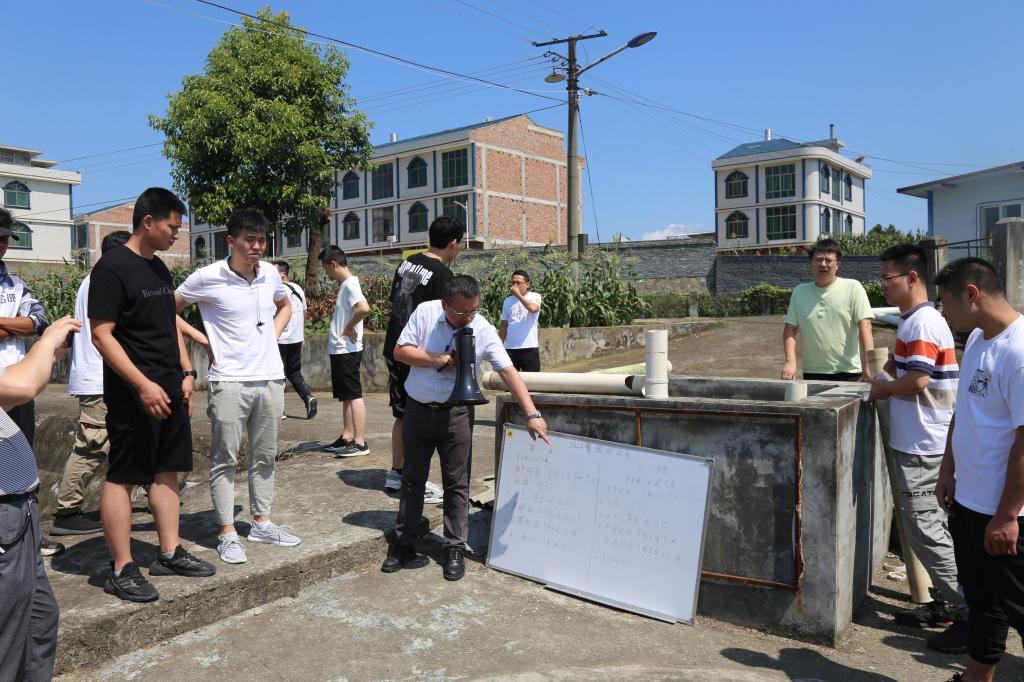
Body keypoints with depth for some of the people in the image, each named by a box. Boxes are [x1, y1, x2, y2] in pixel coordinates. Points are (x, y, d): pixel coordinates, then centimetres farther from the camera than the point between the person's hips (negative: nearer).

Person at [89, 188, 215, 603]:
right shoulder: (112, 268, -12)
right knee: (122, 477, 0)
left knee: (166, 471, 12)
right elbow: (101, 335, -17)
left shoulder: (159, 268, 14)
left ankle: (169, 554, 23)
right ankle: (121, 570, 8)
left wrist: (185, 372, 13)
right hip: (134, 394, -8)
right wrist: (143, 385, -22)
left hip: (169, 390, 9)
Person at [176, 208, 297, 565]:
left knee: (265, 456, 14)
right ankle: (227, 533, 12)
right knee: (225, 459, 2)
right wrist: (205, 342, -4)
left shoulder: (270, 273, 4)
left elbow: (284, 305, 25)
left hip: (270, 378, 5)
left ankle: (262, 523, 27)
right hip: (229, 382, -5)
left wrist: (273, 335, 9)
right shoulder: (207, 277, -9)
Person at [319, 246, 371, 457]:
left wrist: (349, 328, -19)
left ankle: (360, 442, -3)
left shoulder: (350, 284, -15)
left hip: (347, 350, -10)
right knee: (346, 396, 14)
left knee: (353, 395, -6)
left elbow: (364, 308, -32)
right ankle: (347, 438, 21)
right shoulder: (344, 284, 14)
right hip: (340, 350, 10)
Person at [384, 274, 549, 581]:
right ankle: (404, 544, 25)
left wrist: (532, 414, -21)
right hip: (418, 409, 1)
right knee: (412, 478, 12)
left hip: (456, 414, -1)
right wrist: (439, 360, -19)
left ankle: (455, 549, 17)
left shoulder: (484, 330, -12)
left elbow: (508, 372, -14)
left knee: (456, 483, 4)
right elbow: (400, 351, -7)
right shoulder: (425, 313, -10)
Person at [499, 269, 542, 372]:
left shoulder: (535, 296, -1)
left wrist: (518, 294, -16)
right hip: (510, 348, 4)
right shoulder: (508, 301, 11)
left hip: (529, 347, -4)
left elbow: (533, 308, -25)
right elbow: (504, 326, 13)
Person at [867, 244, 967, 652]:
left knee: (924, 528, -4)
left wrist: (884, 388, -8)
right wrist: (889, 372, 7)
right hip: (920, 440, 10)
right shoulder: (917, 319, 13)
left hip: (920, 445, -10)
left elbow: (918, 379, -24)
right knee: (928, 525, 16)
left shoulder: (921, 323, -19)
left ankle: (969, 614, 5)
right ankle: (945, 604, 27)